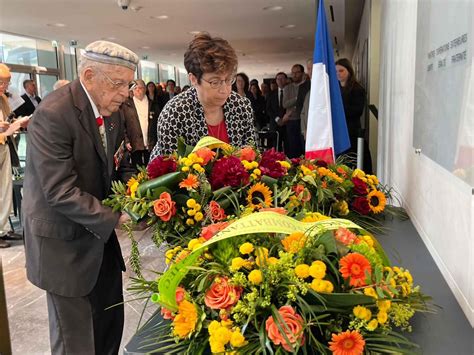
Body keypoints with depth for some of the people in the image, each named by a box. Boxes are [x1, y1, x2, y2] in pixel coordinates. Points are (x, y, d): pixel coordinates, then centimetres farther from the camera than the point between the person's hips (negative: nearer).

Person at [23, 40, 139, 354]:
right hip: (64, 243, -7)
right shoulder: (53, 114, -23)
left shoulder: (112, 112, 1)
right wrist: (115, 219, -25)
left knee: (110, 323, 18)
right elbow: (61, 192, -25)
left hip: (99, 233, 7)